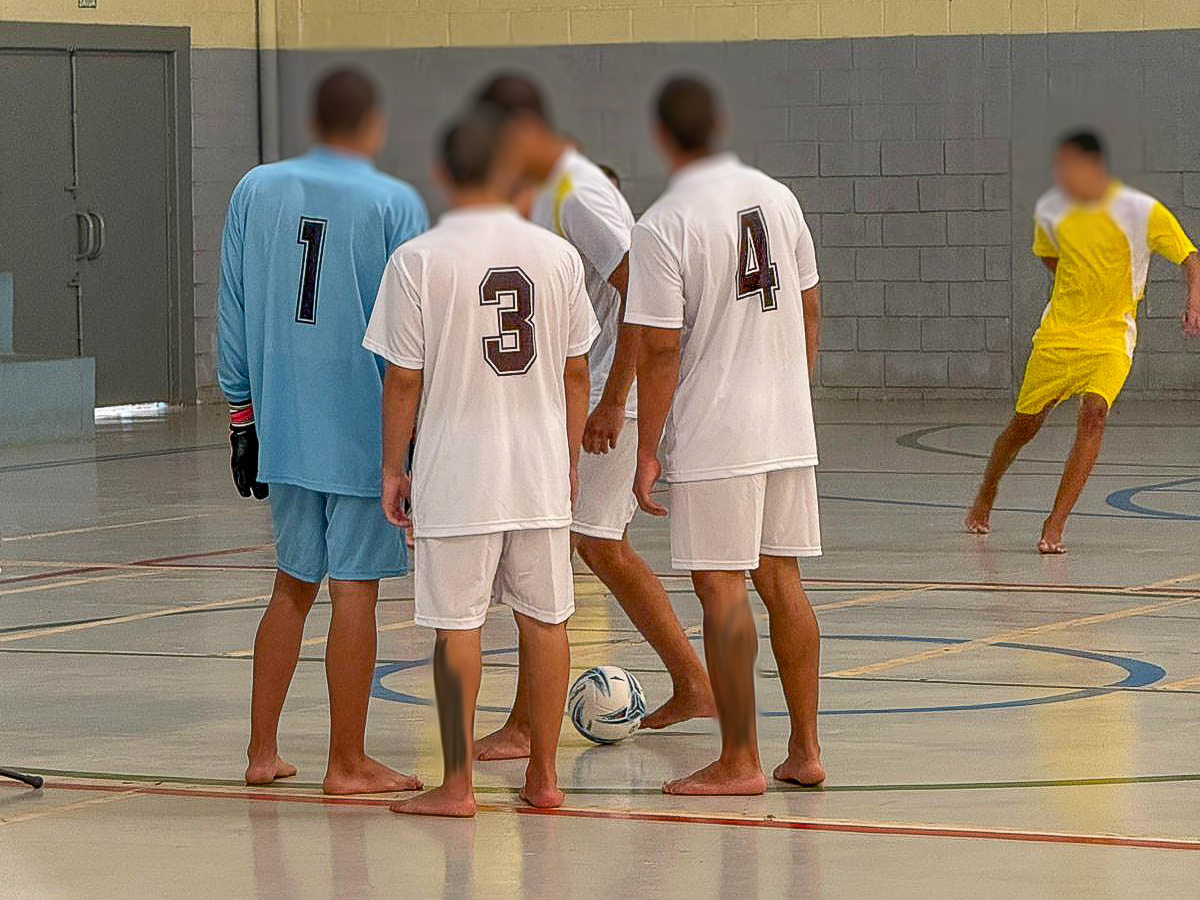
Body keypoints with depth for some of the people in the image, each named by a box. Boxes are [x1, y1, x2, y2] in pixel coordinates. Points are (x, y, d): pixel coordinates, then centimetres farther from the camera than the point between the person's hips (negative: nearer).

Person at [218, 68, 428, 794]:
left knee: (294, 583, 17)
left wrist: (243, 408, 15)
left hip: (280, 426, 4)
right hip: (367, 429, -4)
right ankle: (347, 763, 6)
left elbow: (234, 313, 7)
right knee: (356, 588, 1)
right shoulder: (395, 204, -7)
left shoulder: (256, 192, 5)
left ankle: (263, 751, 18)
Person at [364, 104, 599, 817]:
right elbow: (575, 372, 6)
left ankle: (458, 784, 5)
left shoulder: (419, 261, -7)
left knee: (457, 625, 2)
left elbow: (403, 379, -5)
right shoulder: (557, 255, 1)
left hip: (456, 474, -3)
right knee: (545, 618, 11)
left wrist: (394, 468, 5)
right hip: (542, 471, 3)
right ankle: (544, 776, 17)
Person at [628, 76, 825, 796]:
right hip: (789, 426, 6)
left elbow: (660, 351, -14)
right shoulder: (778, 197, 6)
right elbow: (809, 309, 13)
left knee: (721, 586, -1)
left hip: (713, 435, -6)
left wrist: (648, 451, -8)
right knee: (781, 580, 13)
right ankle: (806, 750, 16)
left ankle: (740, 761, 1)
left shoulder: (663, 226, -13)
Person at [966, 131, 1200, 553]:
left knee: (1093, 413, -26)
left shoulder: (1141, 211, -12)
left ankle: (1055, 525, -25)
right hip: (1057, 334, 3)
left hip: (1110, 338, -3)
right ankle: (986, 495, 41)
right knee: (1024, 424, 10)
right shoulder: (1050, 210, -2)